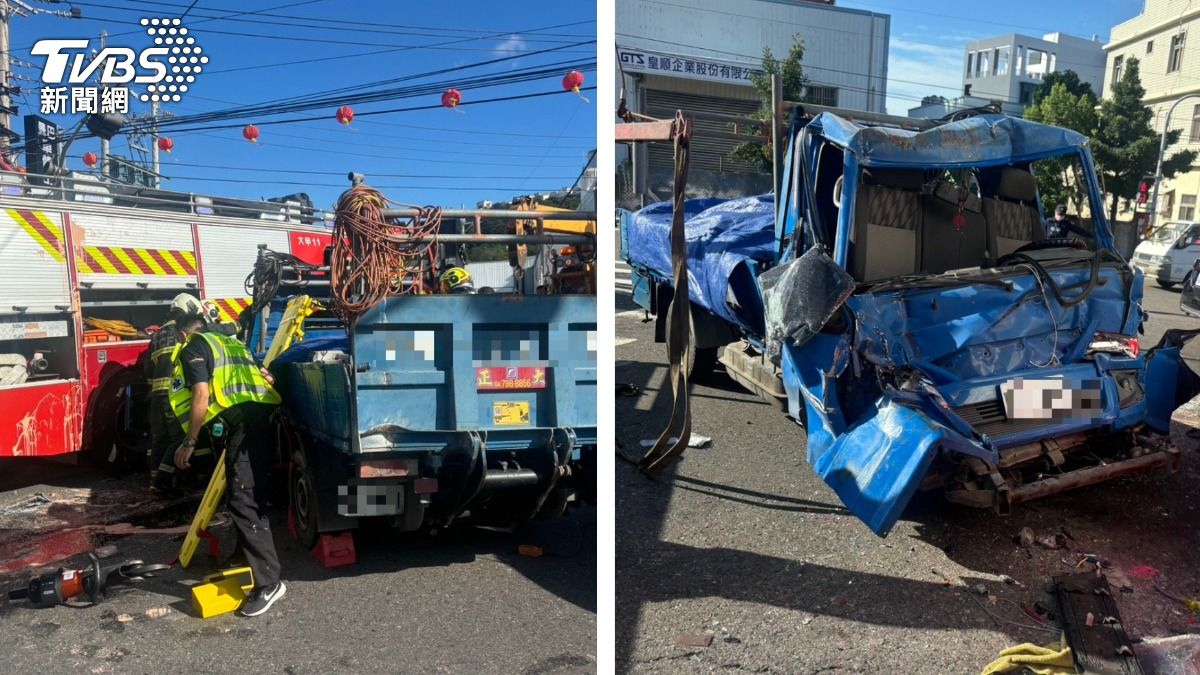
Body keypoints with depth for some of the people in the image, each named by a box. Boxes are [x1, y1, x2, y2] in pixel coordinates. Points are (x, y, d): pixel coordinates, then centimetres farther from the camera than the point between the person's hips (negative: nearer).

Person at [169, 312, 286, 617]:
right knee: (251, 496, 23)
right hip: (260, 418, 9)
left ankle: (268, 582, -14)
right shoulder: (230, 343, 30)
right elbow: (266, 378, 30)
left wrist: (188, 442, -2)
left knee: (244, 502, -12)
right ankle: (245, 554, 39)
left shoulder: (194, 347, 6)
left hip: (241, 423, -9)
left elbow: (201, 396, -7)